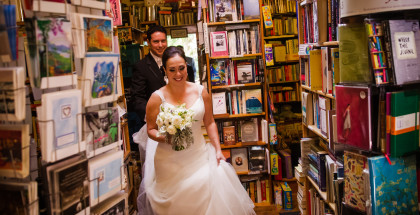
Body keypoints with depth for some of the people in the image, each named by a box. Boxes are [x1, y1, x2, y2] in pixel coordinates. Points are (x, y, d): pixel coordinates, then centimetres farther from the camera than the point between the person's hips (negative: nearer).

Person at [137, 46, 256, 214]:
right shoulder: (158, 98, -5)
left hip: (200, 157, 2)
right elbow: (150, 130, 0)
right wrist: (165, 138, -20)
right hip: (170, 162, -2)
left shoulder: (200, 92, 2)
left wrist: (218, 150, 3)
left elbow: (210, 123, 9)